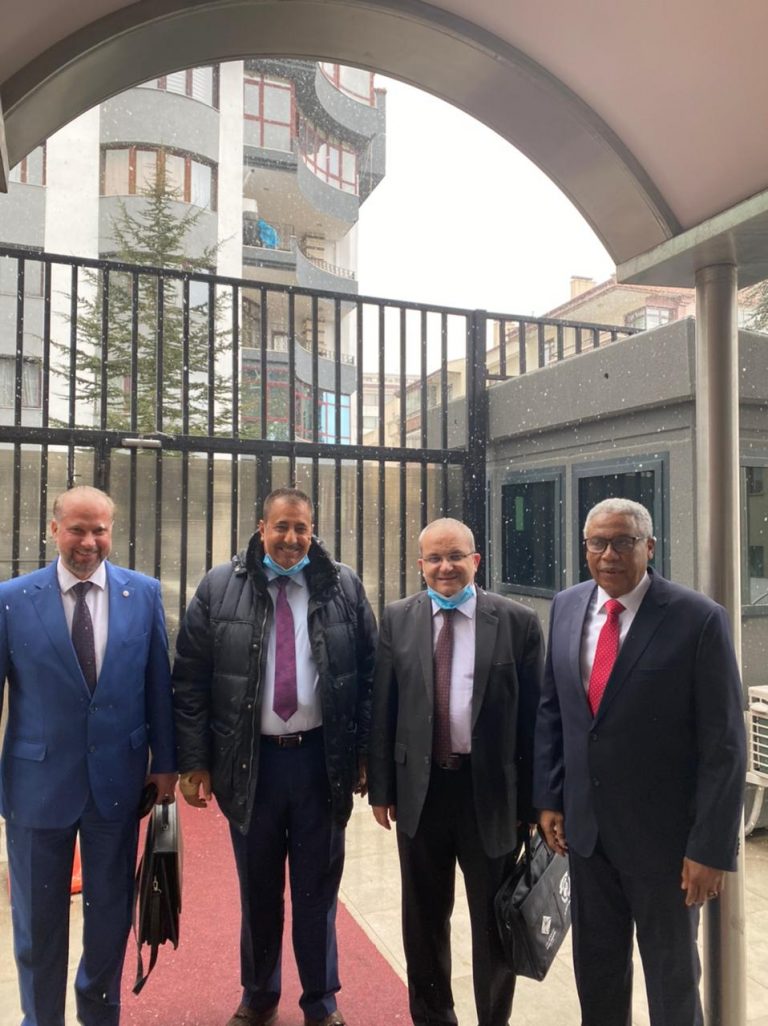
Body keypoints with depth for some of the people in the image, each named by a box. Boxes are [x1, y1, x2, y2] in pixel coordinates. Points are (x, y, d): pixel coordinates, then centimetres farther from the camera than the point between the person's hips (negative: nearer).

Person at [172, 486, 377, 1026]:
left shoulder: (344, 587, -2)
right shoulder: (220, 587, -3)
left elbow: (369, 673, 2)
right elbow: (191, 679, -1)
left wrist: (365, 754, 0)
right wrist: (195, 761, -3)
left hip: (322, 759, 0)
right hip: (249, 759, 1)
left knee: (317, 888, 14)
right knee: (257, 888, 18)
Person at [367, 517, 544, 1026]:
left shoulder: (518, 621, -7)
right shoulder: (397, 619, -1)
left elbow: (533, 715, -5)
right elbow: (382, 709, 1)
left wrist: (531, 798, -4)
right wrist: (381, 787, 1)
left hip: (491, 788, -2)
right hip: (419, 787, 2)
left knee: (494, 919, 15)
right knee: (424, 917, 20)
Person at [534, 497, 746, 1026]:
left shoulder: (699, 619, -16)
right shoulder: (567, 606, 0)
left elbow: (725, 743, -14)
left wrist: (712, 846, -13)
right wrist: (549, 798, 5)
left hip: (664, 834, -4)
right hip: (585, 825, 4)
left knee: (672, 975, 19)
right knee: (596, 966, 22)